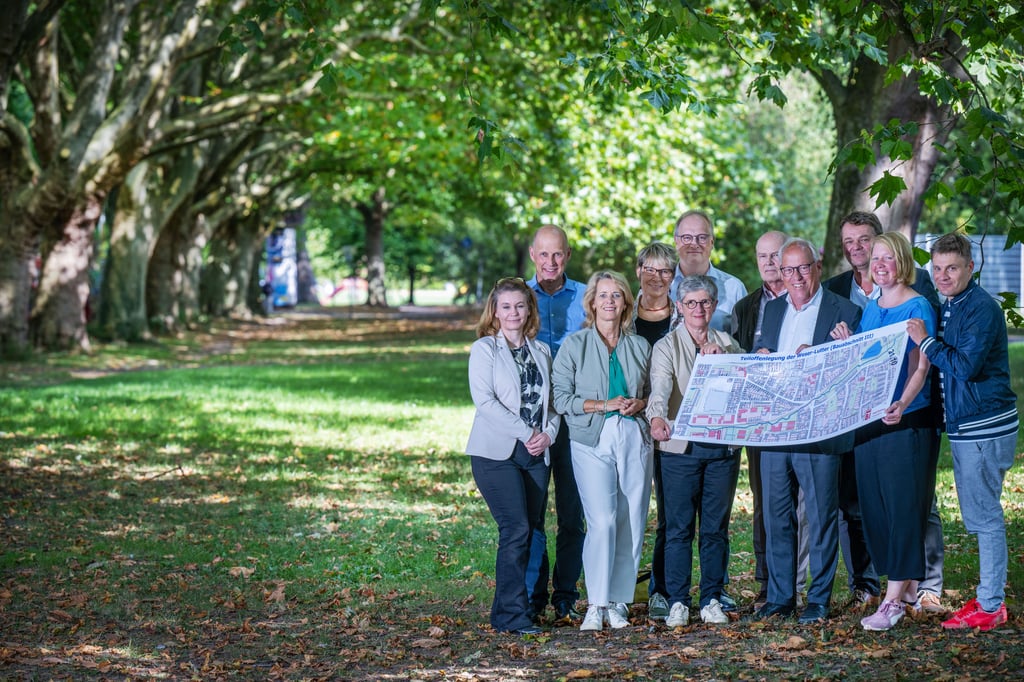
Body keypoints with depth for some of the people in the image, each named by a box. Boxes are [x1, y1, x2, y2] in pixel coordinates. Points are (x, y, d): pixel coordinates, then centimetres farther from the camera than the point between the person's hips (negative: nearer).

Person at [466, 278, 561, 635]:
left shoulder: (541, 350, 16)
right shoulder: (484, 349, 0)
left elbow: (553, 400, 16)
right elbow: (484, 400, -11)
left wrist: (548, 432, -3)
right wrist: (525, 432, -14)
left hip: (536, 454, 5)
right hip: (497, 453, -5)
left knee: (529, 531, 3)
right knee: (516, 529, -14)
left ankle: (505, 612, 11)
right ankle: (514, 615, -9)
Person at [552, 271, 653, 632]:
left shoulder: (640, 346, 14)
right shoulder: (574, 345, 5)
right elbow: (561, 397, -1)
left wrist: (639, 404, -2)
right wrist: (603, 405, -11)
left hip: (634, 439, 3)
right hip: (592, 441, -3)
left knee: (632, 523, 0)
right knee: (602, 521, -15)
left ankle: (618, 602, 9)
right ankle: (596, 605, -8)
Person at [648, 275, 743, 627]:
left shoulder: (728, 344, 13)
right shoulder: (666, 347, 2)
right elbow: (660, 388, -16)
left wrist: (720, 359, -10)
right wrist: (657, 417, -36)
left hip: (723, 446, 3)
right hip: (681, 447, -3)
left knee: (716, 528, 6)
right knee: (679, 527, -2)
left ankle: (712, 600, 13)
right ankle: (677, 602, 4)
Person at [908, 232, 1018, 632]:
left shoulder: (981, 308, -15)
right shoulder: (948, 308, 14)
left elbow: (965, 366, -23)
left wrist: (925, 342, -16)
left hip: (985, 427, -9)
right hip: (962, 427, 10)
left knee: (984, 516, -5)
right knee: (979, 516, 14)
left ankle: (990, 606, 1)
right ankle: (991, 595, 22)